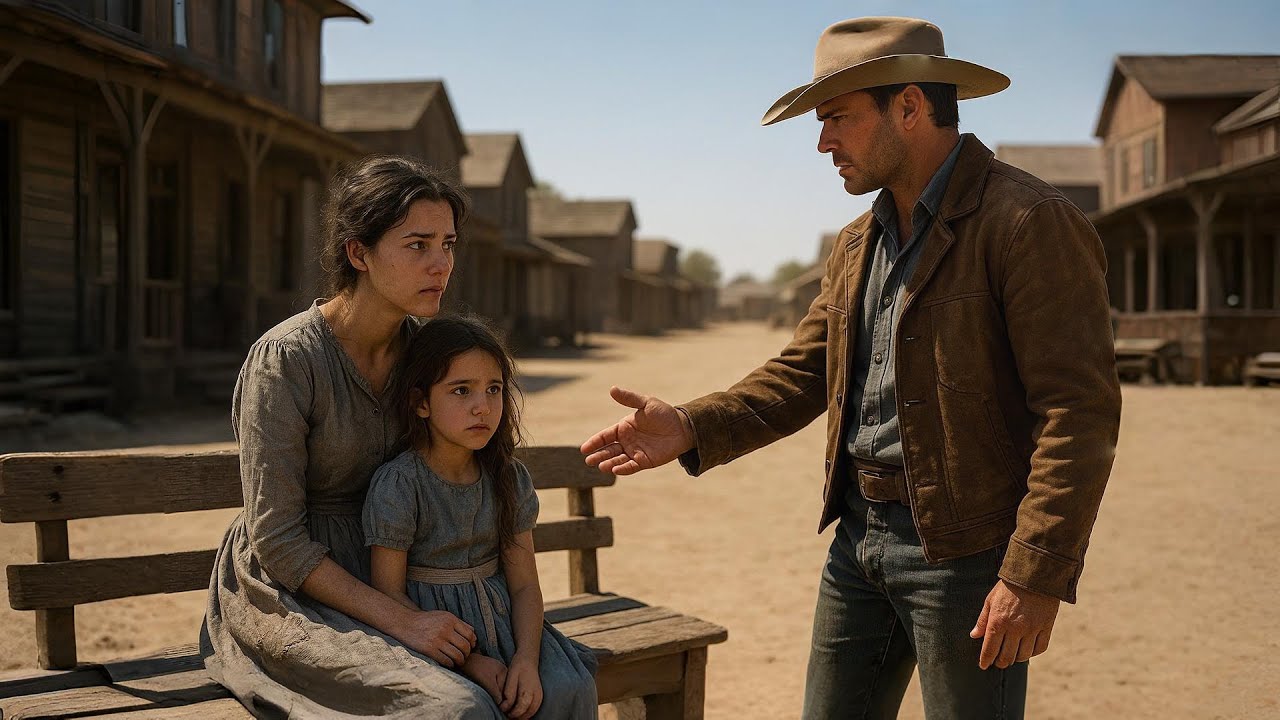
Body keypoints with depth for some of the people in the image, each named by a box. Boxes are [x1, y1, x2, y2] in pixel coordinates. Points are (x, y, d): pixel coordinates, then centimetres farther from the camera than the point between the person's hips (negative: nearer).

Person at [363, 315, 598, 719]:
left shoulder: (508, 478, 1)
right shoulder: (397, 485, -14)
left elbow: (524, 583, 0)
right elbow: (388, 592, -13)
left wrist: (527, 657, -18)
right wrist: (469, 662, -18)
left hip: (499, 619, 4)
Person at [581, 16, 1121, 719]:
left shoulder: (1029, 222, -13)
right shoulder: (855, 246, 14)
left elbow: (1079, 413, -18)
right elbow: (802, 373, 14)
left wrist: (1036, 577, -22)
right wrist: (693, 428, -2)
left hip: (964, 549, -8)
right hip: (858, 536, 8)